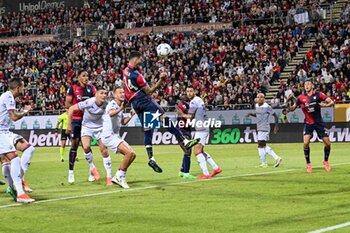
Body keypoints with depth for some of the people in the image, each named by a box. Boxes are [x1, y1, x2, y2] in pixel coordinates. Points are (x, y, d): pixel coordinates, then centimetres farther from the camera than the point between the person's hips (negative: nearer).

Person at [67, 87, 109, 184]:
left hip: (99, 127, 2)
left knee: (104, 151, -5)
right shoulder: (89, 103, -28)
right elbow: (71, 109, -19)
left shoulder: (106, 104, -20)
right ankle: (92, 168, 5)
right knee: (86, 147, -22)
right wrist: (69, 125, -14)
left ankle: (109, 177, 4)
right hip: (87, 126, -2)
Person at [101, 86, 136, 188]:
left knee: (132, 154, 5)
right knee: (129, 152, -22)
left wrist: (131, 115, 17)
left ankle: (117, 177, 12)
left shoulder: (120, 107, 16)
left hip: (116, 136, 10)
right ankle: (120, 176, -9)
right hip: (109, 136, -10)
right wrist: (121, 108, -44)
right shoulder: (112, 104, -12)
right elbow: (111, 113, -37)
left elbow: (123, 122, 30)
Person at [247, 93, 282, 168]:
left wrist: (276, 126, -12)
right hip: (259, 128, 9)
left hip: (264, 129, -9)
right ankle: (276, 158, 17)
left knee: (260, 146, -7)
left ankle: (264, 164, 2)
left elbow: (275, 115, -10)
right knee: (263, 146, 12)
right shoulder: (256, 106, 10)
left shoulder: (267, 107, -14)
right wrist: (251, 114, 7)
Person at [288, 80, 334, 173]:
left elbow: (331, 102, -4)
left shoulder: (318, 94, -5)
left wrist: (325, 105, -24)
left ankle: (326, 161, 25)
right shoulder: (301, 97, -1)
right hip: (308, 123, 0)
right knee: (306, 143, -18)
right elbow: (292, 108, 2)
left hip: (319, 122, 0)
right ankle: (308, 164, 0)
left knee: (327, 143, -1)